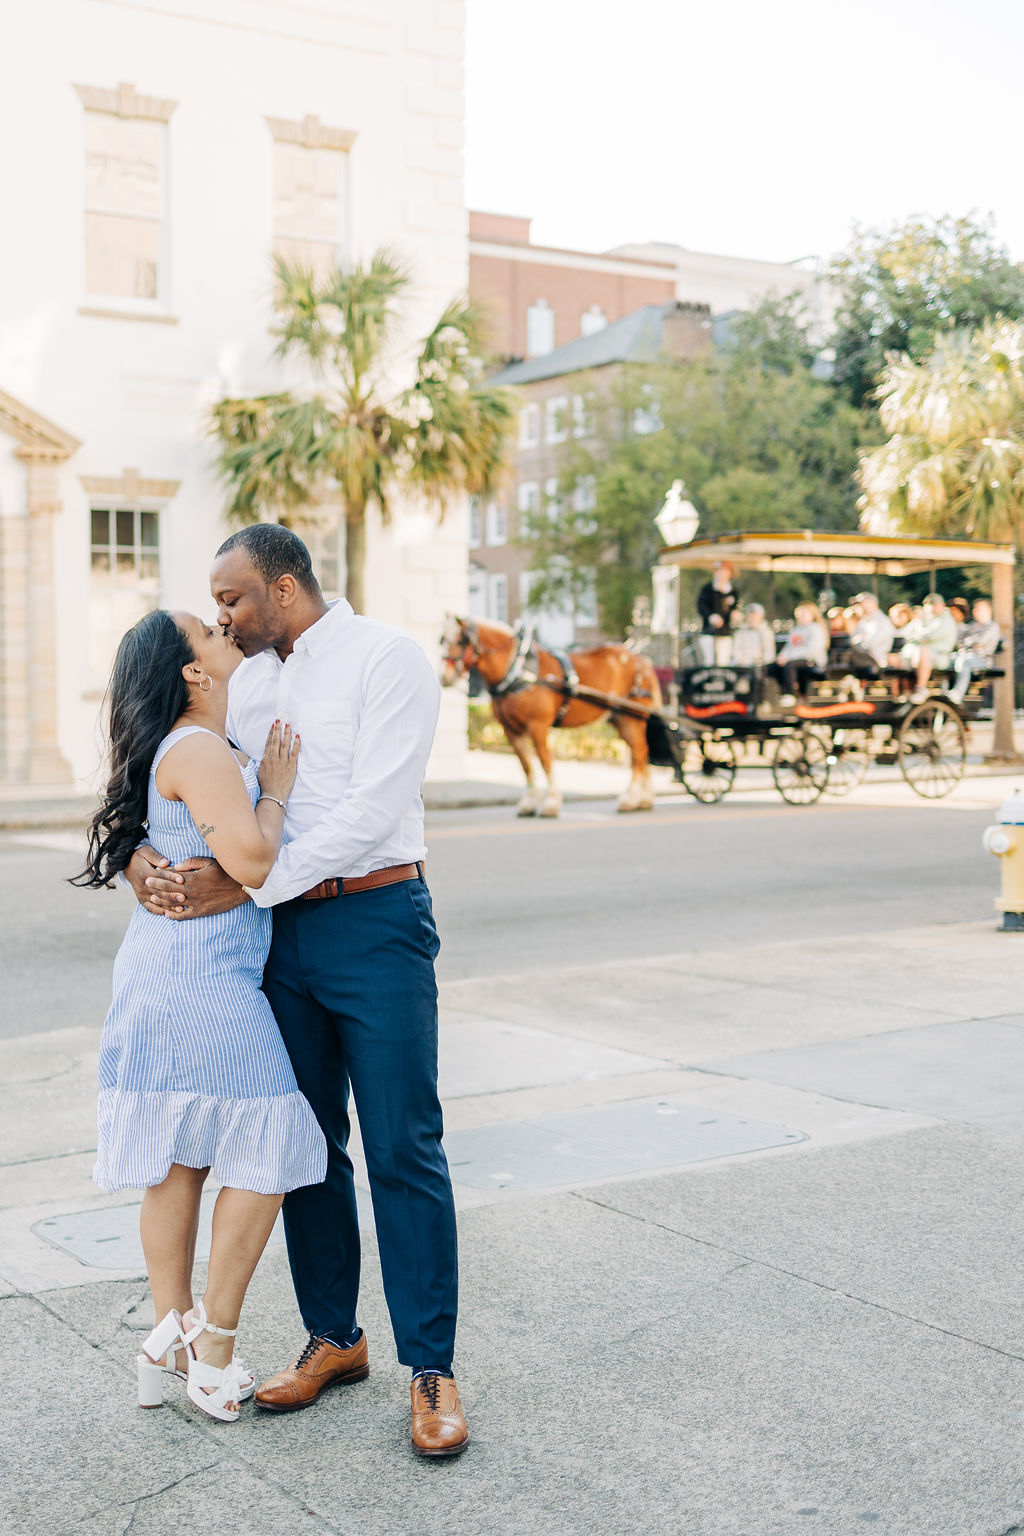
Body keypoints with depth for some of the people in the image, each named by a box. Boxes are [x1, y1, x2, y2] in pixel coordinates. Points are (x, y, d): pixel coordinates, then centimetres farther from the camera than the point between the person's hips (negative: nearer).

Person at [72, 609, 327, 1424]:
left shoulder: (210, 747, 16)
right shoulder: (198, 751, -15)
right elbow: (251, 858, -24)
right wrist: (275, 789, -9)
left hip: (165, 978, 10)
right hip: (202, 978, -10)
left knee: (177, 1158, 13)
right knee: (265, 1154, -1)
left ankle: (172, 1339, 22)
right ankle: (214, 1349, 8)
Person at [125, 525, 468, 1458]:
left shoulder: (387, 659, -8)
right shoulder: (245, 681, 13)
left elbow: (370, 811, -17)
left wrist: (245, 884, -19)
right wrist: (141, 849, -6)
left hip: (376, 925, -6)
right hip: (282, 932, 6)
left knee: (403, 1152, -4)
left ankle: (431, 1368, 6)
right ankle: (333, 1339, 26)